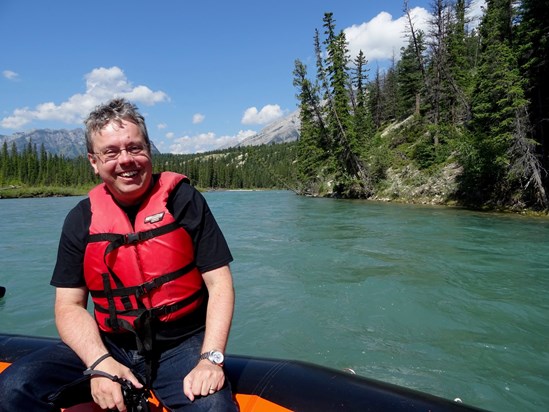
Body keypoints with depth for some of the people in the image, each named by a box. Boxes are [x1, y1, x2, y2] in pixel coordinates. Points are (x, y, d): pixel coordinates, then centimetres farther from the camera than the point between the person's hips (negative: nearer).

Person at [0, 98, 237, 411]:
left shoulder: (182, 198, -6)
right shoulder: (81, 219, 3)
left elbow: (219, 282, -8)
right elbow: (70, 305, 2)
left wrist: (211, 359, -19)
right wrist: (99, 363, -16)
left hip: (182, 345, -2)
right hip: (109, 346, 3)